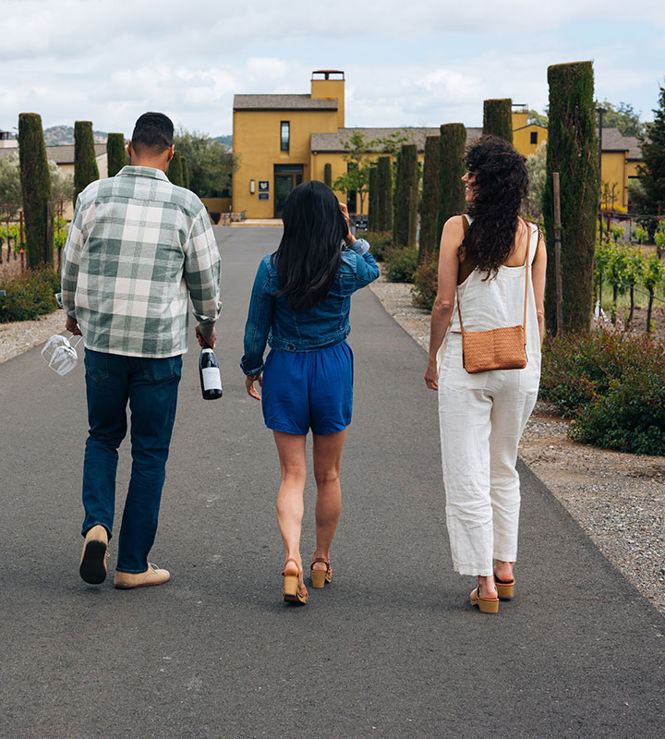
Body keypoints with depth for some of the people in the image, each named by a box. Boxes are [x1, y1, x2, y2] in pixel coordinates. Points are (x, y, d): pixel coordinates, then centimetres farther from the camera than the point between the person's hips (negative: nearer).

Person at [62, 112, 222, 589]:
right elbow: (206, 277, 2)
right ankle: (133, 564, 12)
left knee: (102, 438, 20)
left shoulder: (95, 196, -2)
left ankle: (97, 524, -3)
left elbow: (72, 265, 7)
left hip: (102, 340, 2)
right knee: (150, 452, 8)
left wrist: (74, 313, 27)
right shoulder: (187, 205, -6)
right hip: (160, 346, -2)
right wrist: (208, 324, 22)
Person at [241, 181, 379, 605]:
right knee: (328, 475, 15)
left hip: (285, 370, 0)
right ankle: (322, 561, 27)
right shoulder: (347, 267, -9)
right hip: (333, 368, 0)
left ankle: (292, 558, -18)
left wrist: (251, 369, 13)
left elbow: (257, 328, -1)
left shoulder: (272, 268, -8)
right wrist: (351, 238, 7)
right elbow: (372, 270, 17)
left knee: (292, 475, 3)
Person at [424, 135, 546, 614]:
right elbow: (538, 313, 3)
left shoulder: (458, 229, -9)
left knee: (467, 475, 3)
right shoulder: (533, 237, 1)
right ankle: (505, 567, 24)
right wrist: (531, 365, 16)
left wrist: (433, 359, 4)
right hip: (519, 364, 4)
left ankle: (485, 583, 2)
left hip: (466, 363, -4)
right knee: (505, 470, 20)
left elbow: (444, 303, -9)